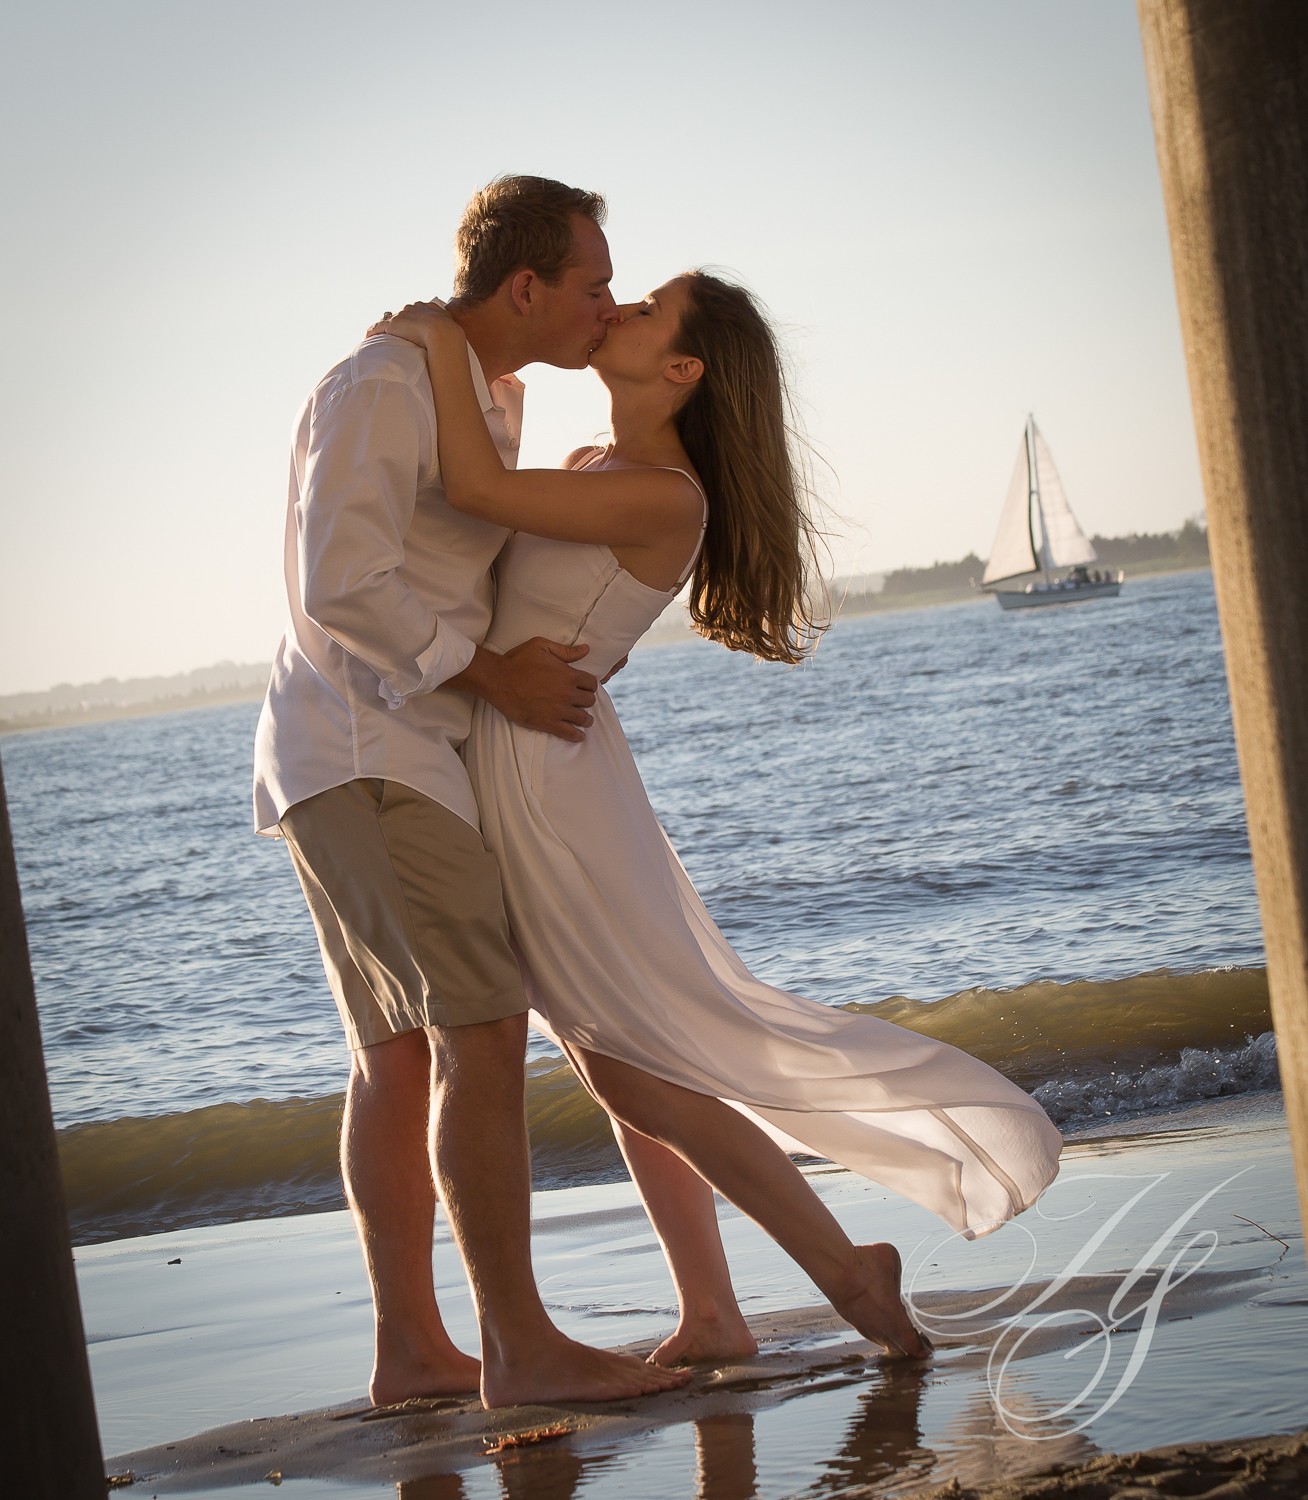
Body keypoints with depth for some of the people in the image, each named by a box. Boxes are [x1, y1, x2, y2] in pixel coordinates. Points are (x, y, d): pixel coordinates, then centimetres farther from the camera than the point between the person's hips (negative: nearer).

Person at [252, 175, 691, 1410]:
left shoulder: (493, 394, 15)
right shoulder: (383, 386, -15)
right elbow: (342, 587, -23)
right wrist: (497, 681, -17)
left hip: (397, 758, 10)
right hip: (360, 758, -10)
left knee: (400, 1053, 10)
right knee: (481, 1033, -14)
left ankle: (408, 1346, 13)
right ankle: (521, 1346, -13)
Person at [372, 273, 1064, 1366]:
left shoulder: (664, 497, -18)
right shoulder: (590, 467, 9)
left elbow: (477, 490, -25)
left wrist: (443, 341, -15)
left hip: (552, 779, -9)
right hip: (514, 777, 9)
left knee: (632, 1072, -6)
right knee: (622, 1071, 12)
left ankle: (844, 1267, 4)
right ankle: (711, 1318, 19)